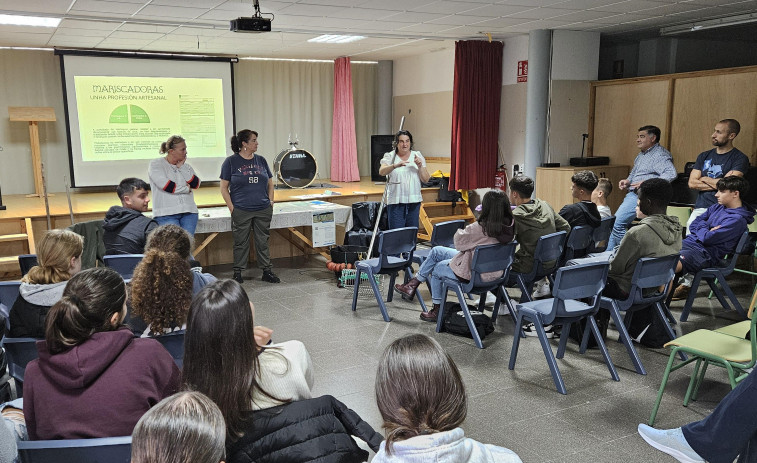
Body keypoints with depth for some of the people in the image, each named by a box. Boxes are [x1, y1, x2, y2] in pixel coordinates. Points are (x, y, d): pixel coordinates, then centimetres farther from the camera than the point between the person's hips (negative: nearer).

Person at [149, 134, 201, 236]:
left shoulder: (186, 166, 16)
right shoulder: (156, 164, 3)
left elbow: (196, 184, 2)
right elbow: (165, 185, -11)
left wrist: (181, 167, -1)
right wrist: (187, 189, -1)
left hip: (188, 213, 4)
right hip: (166, 214, -4)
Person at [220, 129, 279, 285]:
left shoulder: (261, 160, 9)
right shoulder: (231, 161, -3)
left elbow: (270, 183, 16)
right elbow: (224, 188, -1)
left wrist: (271, 202, 5)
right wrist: (232, 208, -8)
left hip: (263, 210, 3)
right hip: (241, 212, -3)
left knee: (263, 242, 9)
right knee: (241, 243, 6)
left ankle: (267, 271, 17)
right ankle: (238, 273, 17)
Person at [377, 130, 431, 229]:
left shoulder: (418, 156, 8)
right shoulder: (390, 157, 0)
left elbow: (425, 180, 5)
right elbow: (381, 172, -20)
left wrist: (420, 166, -12)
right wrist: (395, 165, -36)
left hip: (414, 200, 3)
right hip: (396, 201, -3)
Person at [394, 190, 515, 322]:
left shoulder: (480, 228, -31)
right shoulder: (510, 226, -8)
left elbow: (459, 241, -16)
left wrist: (460, 231, 1)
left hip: (475, 274, -8)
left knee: (436, 269, 22)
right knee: (436, 251, 16)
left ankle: (437, 310, 39)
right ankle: (414, 283, 30)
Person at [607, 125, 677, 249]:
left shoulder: (660, 154, -8)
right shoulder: (641, 154, 22)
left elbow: (671, 174, -22)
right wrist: (627, 181, 11)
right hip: (632, 194, 10)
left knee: (616, 223, -21)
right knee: (614, 224, 7)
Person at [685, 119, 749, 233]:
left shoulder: (740, 158, 3)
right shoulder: (704, 156, 17)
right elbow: (692, 183, 6)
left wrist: (704, 179, 5)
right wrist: (718, 184, -3)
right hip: (700, 208, 4)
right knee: (691, 226, -18)